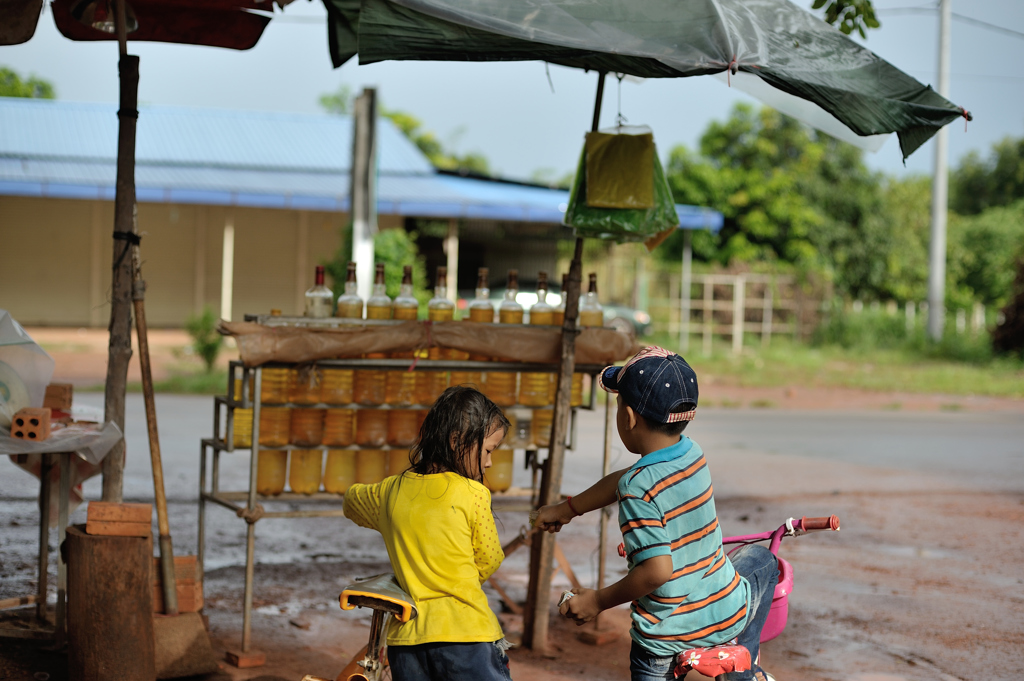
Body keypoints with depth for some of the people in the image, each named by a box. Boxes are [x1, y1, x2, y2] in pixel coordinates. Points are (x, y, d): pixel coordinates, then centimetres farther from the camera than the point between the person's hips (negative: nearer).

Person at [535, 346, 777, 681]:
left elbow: (657, 569, -29)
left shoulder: (637, 490, -23)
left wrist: (597, 601, -15)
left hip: (665, 636, -5)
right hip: (729, 616, 5)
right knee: (761, 559, 34)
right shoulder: (693, 454, -1)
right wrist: (566, 510, 25)